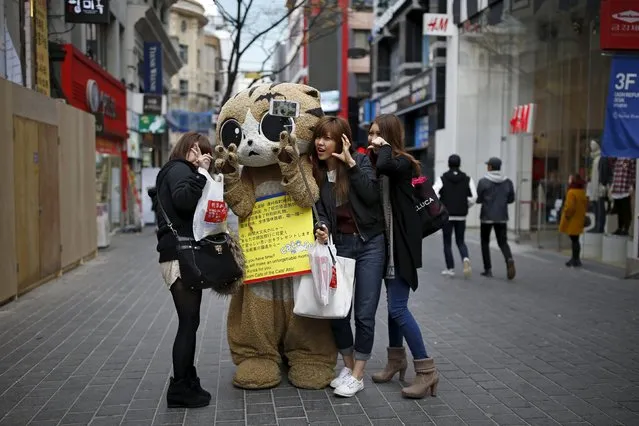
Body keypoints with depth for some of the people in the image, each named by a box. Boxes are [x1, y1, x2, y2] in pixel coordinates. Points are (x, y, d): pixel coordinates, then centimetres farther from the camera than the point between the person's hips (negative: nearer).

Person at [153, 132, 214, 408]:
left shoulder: (178, 171, 24)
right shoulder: (179, 169, -6)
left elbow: (190, 208, 16)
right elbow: (183, 199, -26)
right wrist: (201, 172, -18)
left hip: (183, 255, 10)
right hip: (181, 256, -10)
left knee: (189, 322, 13)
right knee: (189, 323, -6)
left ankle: (186, 382, 21)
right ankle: (179, 390, 2)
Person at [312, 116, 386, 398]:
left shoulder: (360, 161, -6)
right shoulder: (316, 172, 3)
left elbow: (372, 196, -19)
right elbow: (321, 211, 0)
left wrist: (350, 163, -21)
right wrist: (322, 228, -21)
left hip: (369, 244, -3)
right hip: (339, 244, 4)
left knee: (364, 314, -2)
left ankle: (358, 376, 12)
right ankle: (348, 366, 25)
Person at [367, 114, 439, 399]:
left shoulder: (404, 163, -11)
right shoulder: (376, 165, 11)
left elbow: (385, 165, -34)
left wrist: (384, 147, -17)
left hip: (401, 243, -8)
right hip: (386, 242, 8)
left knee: (398, 308, -11)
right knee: (393, 304, 16)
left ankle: (426, 370, -2)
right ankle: (396, 360, 30)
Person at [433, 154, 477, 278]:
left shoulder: (442, 179, -5)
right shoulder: (467, 179, 2)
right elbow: (473, 197, -5)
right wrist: (465, 206, 11)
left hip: (447, 215, -2)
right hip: (461, 216, 2)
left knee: (447, 243, 10)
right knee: (460, 242, 13)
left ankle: (450, 269, 11)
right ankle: (466, 259, -15)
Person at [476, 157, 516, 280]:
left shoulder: (483, 181, -10)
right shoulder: (508, 182, 1)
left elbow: (478, 199, -8)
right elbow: (511, 199, 6)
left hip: (487, 216, -3)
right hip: (502, 217, 3)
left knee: (485, 242, 12)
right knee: (503, 242, 9)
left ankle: (488, 269, 11)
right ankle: (509, 259, -20)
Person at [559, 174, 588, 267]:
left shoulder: (571, 192, -19)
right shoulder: (582, 193, 10)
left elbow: (570, 207, -25)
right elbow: (585, 206, 16)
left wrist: (567, 215, -12)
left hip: (572, 220, -9)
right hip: (579, 220, 9)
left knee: (574, 240, -4)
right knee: (575, 239, 15)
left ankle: (575, 259, -1)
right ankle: (575, 258, 20)